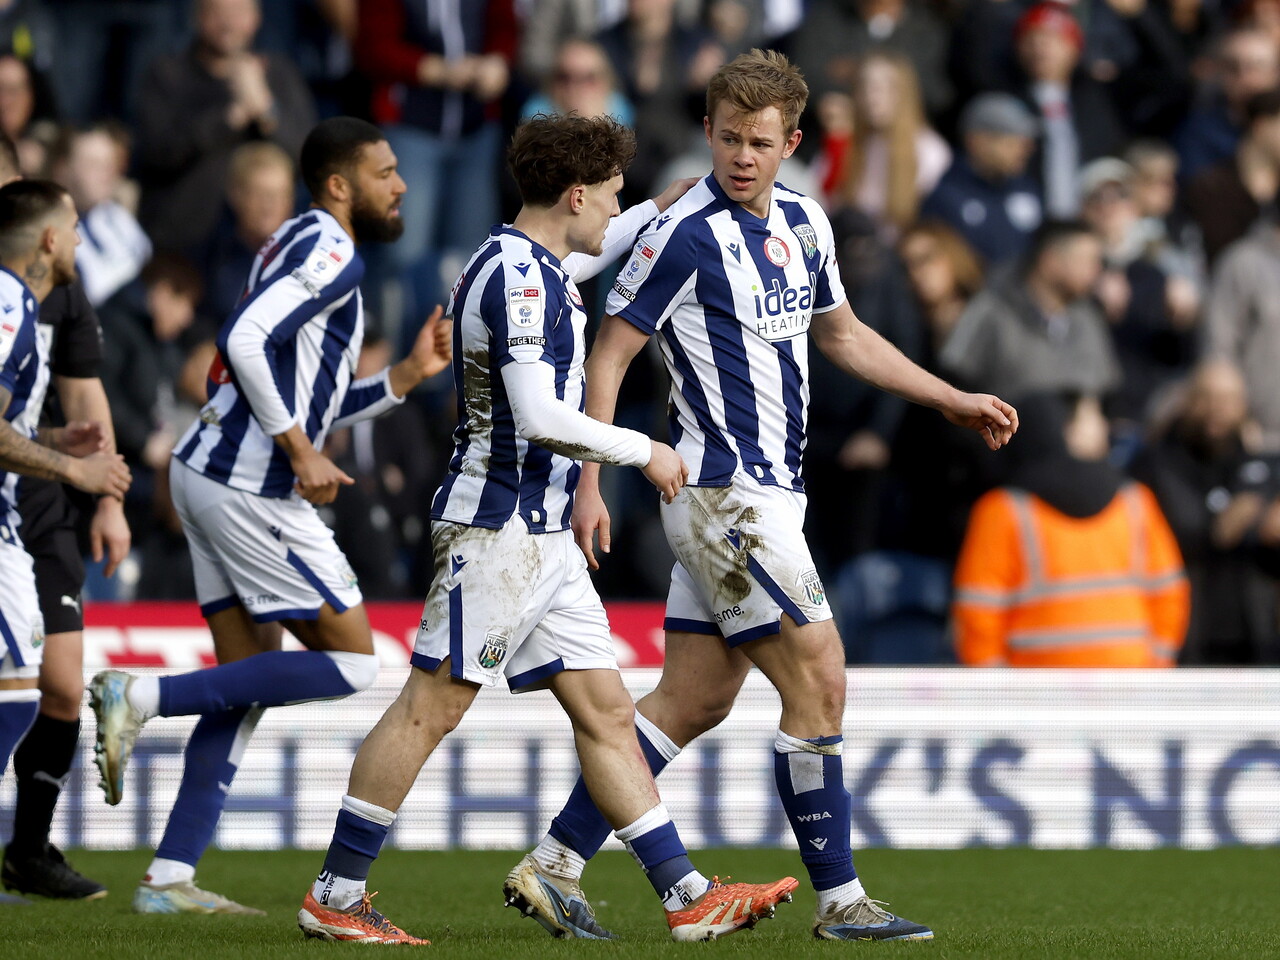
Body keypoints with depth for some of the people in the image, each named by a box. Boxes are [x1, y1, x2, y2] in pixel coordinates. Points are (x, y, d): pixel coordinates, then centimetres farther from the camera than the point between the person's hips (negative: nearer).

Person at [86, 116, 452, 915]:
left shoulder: (309, 249, 21)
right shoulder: (330, 251, -10)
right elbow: (246, 341, -24)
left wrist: (410, 374, 18)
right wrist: (300, 450, -20)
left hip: (208, 472, 10)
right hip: (248, 486, -10)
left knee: (251, 681, 11)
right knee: (350, 661, -4)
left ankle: (170, 879, 8)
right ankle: (143, 699, -9)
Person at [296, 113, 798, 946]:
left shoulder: (539, 267, 15)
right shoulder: (517, 277, -16)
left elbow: (586, 257, 42)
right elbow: (539, 417, -25)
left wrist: (660, 211, 40)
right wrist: (643, 451, -14)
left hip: (542, 534, 10)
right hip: (496, 525, -10)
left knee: (606, 710, 7)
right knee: (432, 706, -7)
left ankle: (688, 899, 7)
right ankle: (335, 896, -2)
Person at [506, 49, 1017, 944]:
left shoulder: (803, 222, 10)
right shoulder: (686, 234, -13)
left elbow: (843, 334, 25)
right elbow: (607, 356, -10)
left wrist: (955, 400, 25)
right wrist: (589, 486, -14)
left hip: (769, 493, 8)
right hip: (726, 493, -8)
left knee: (694, 700, 8)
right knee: (819, 683, -7)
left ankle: (556, 861, 12)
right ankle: (841, 901, 1)